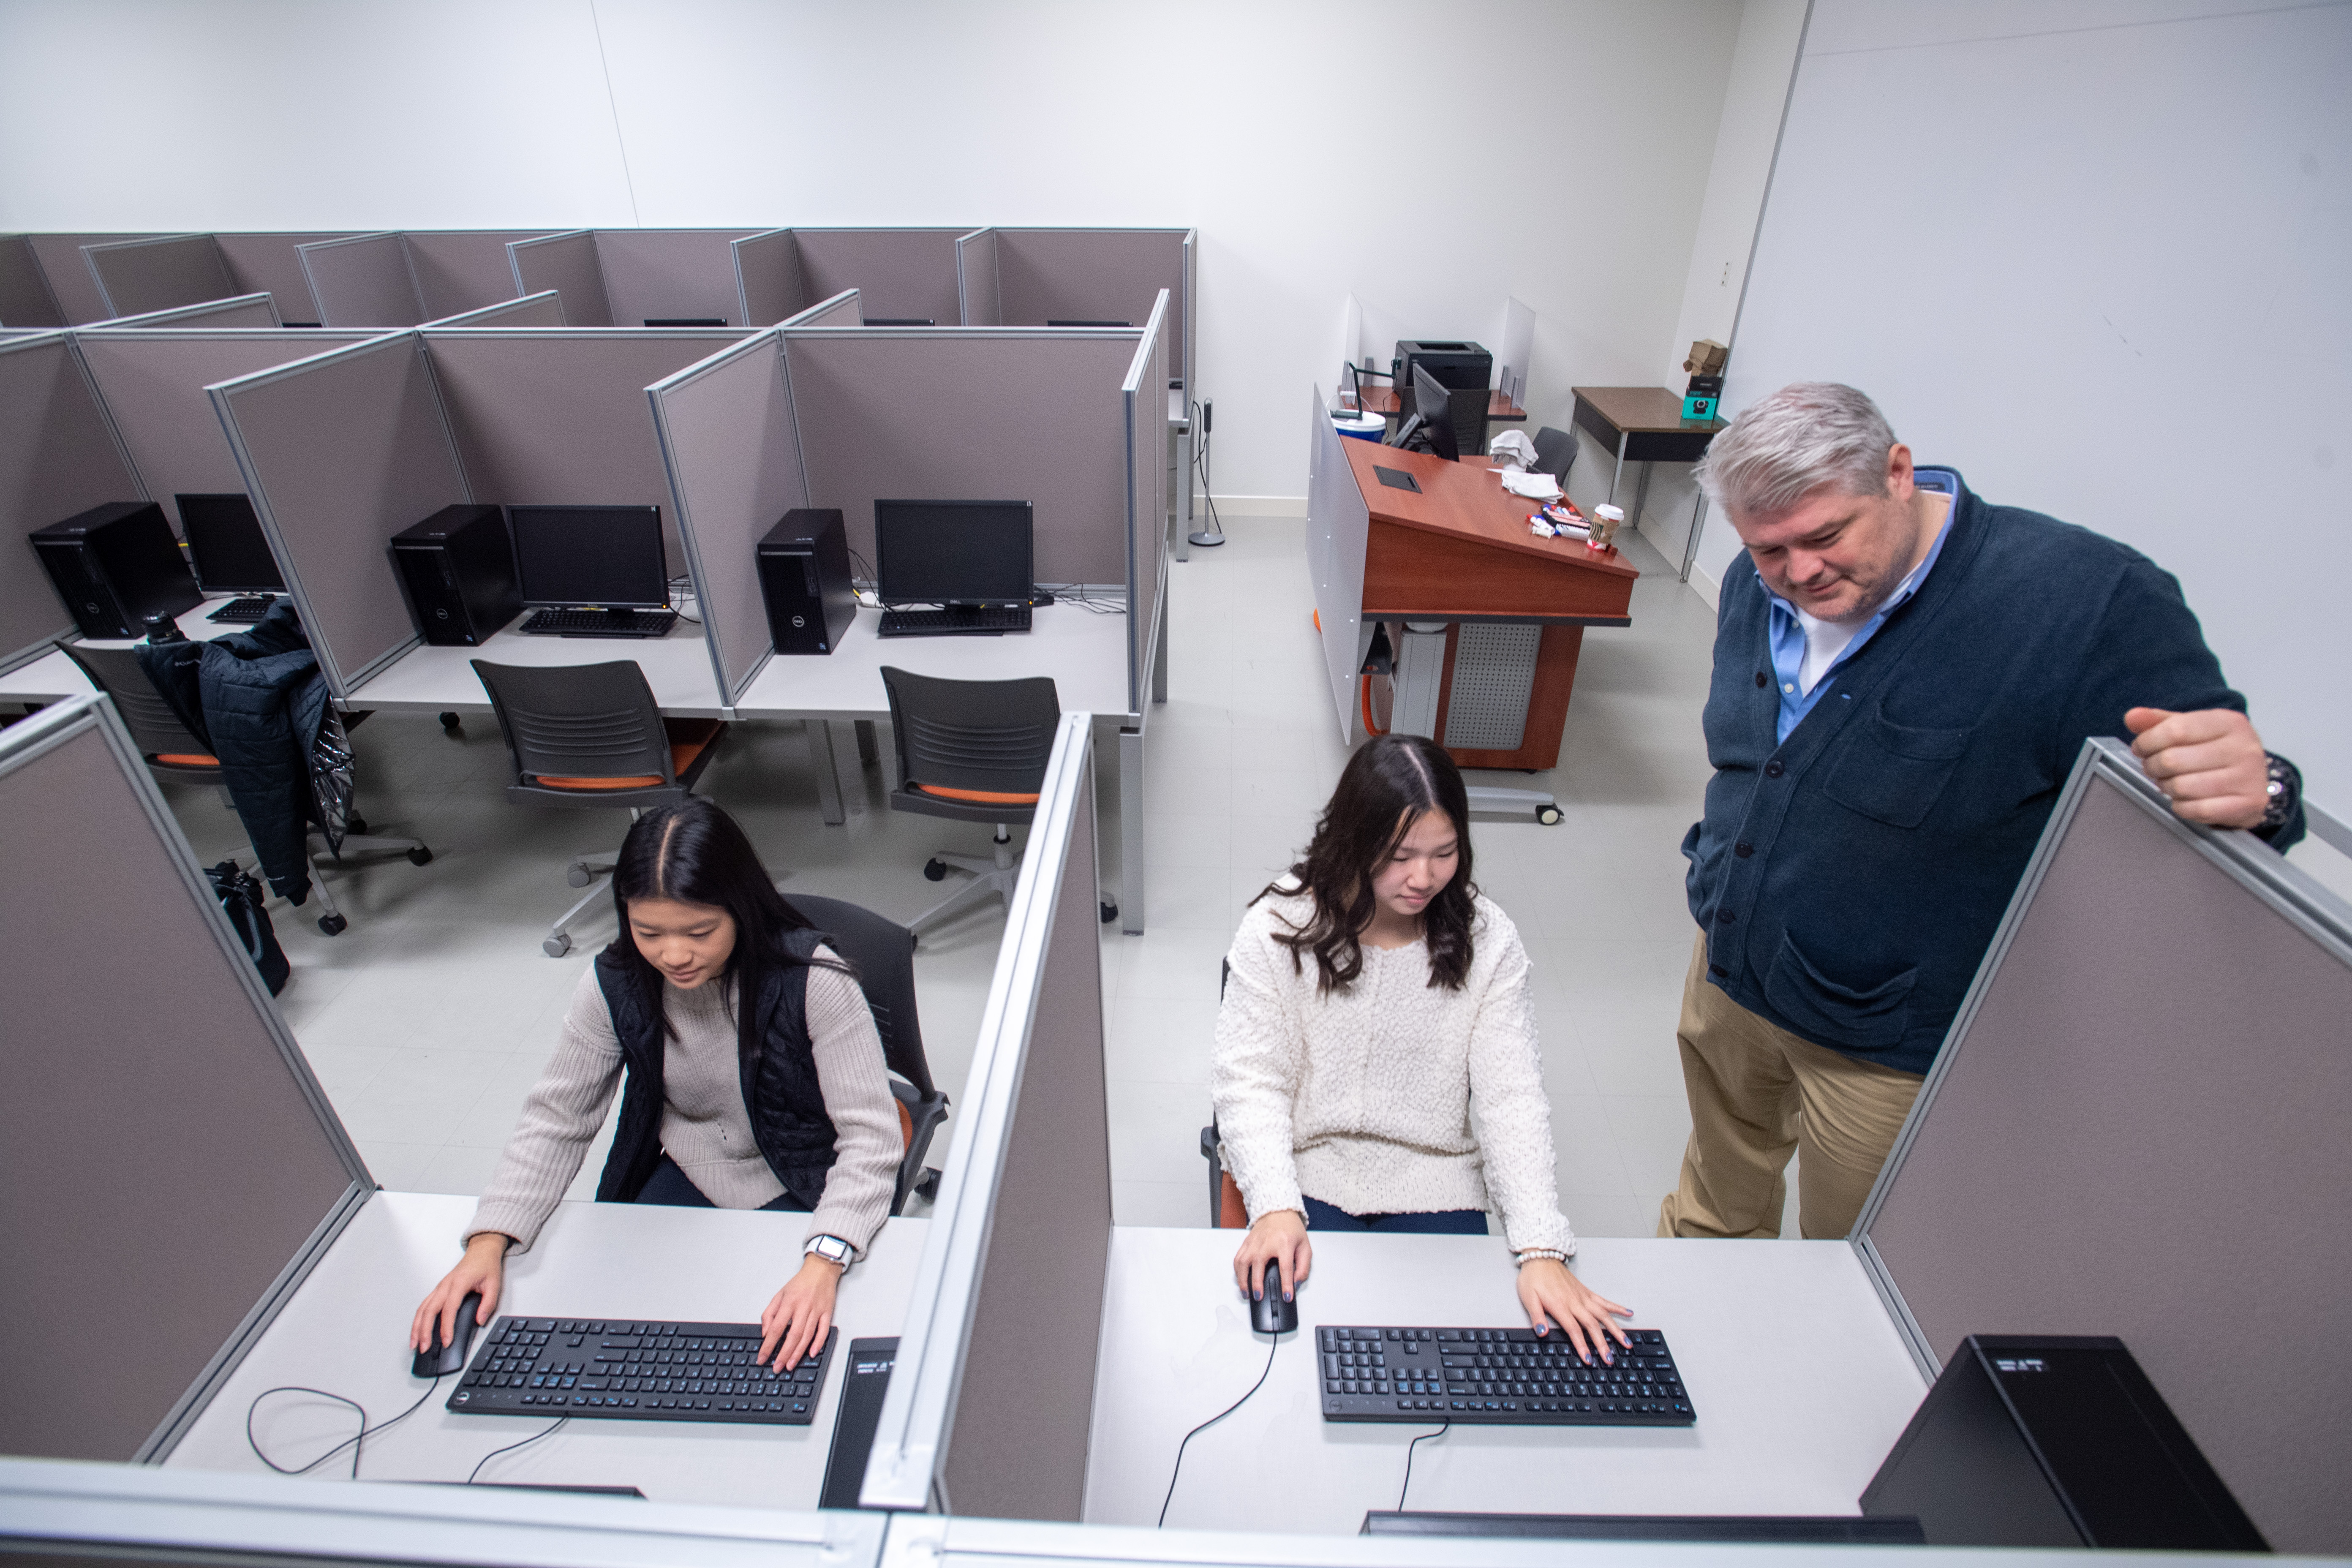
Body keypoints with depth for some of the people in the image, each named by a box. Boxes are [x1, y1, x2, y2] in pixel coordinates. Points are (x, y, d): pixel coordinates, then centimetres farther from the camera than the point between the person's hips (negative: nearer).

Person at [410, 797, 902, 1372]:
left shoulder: (812, 980, -26)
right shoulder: (616, 984, -11)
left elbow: (870, 1136, -27)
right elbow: (555, 1120, -2)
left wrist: (823, 1262, -41)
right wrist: (487, 1241, -18)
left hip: (803, 1194, -4)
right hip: (687, 1179, 5)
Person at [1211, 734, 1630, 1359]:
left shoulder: (1489, 941, -7)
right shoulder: (1278, 928, -12)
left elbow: (1512, 1097, -11)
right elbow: (1253, 1082, -12)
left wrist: (1541, 1248, -23)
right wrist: (1276, 1208, -27)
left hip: (1436, 1190, 2)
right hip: (1307, 1179, -1)